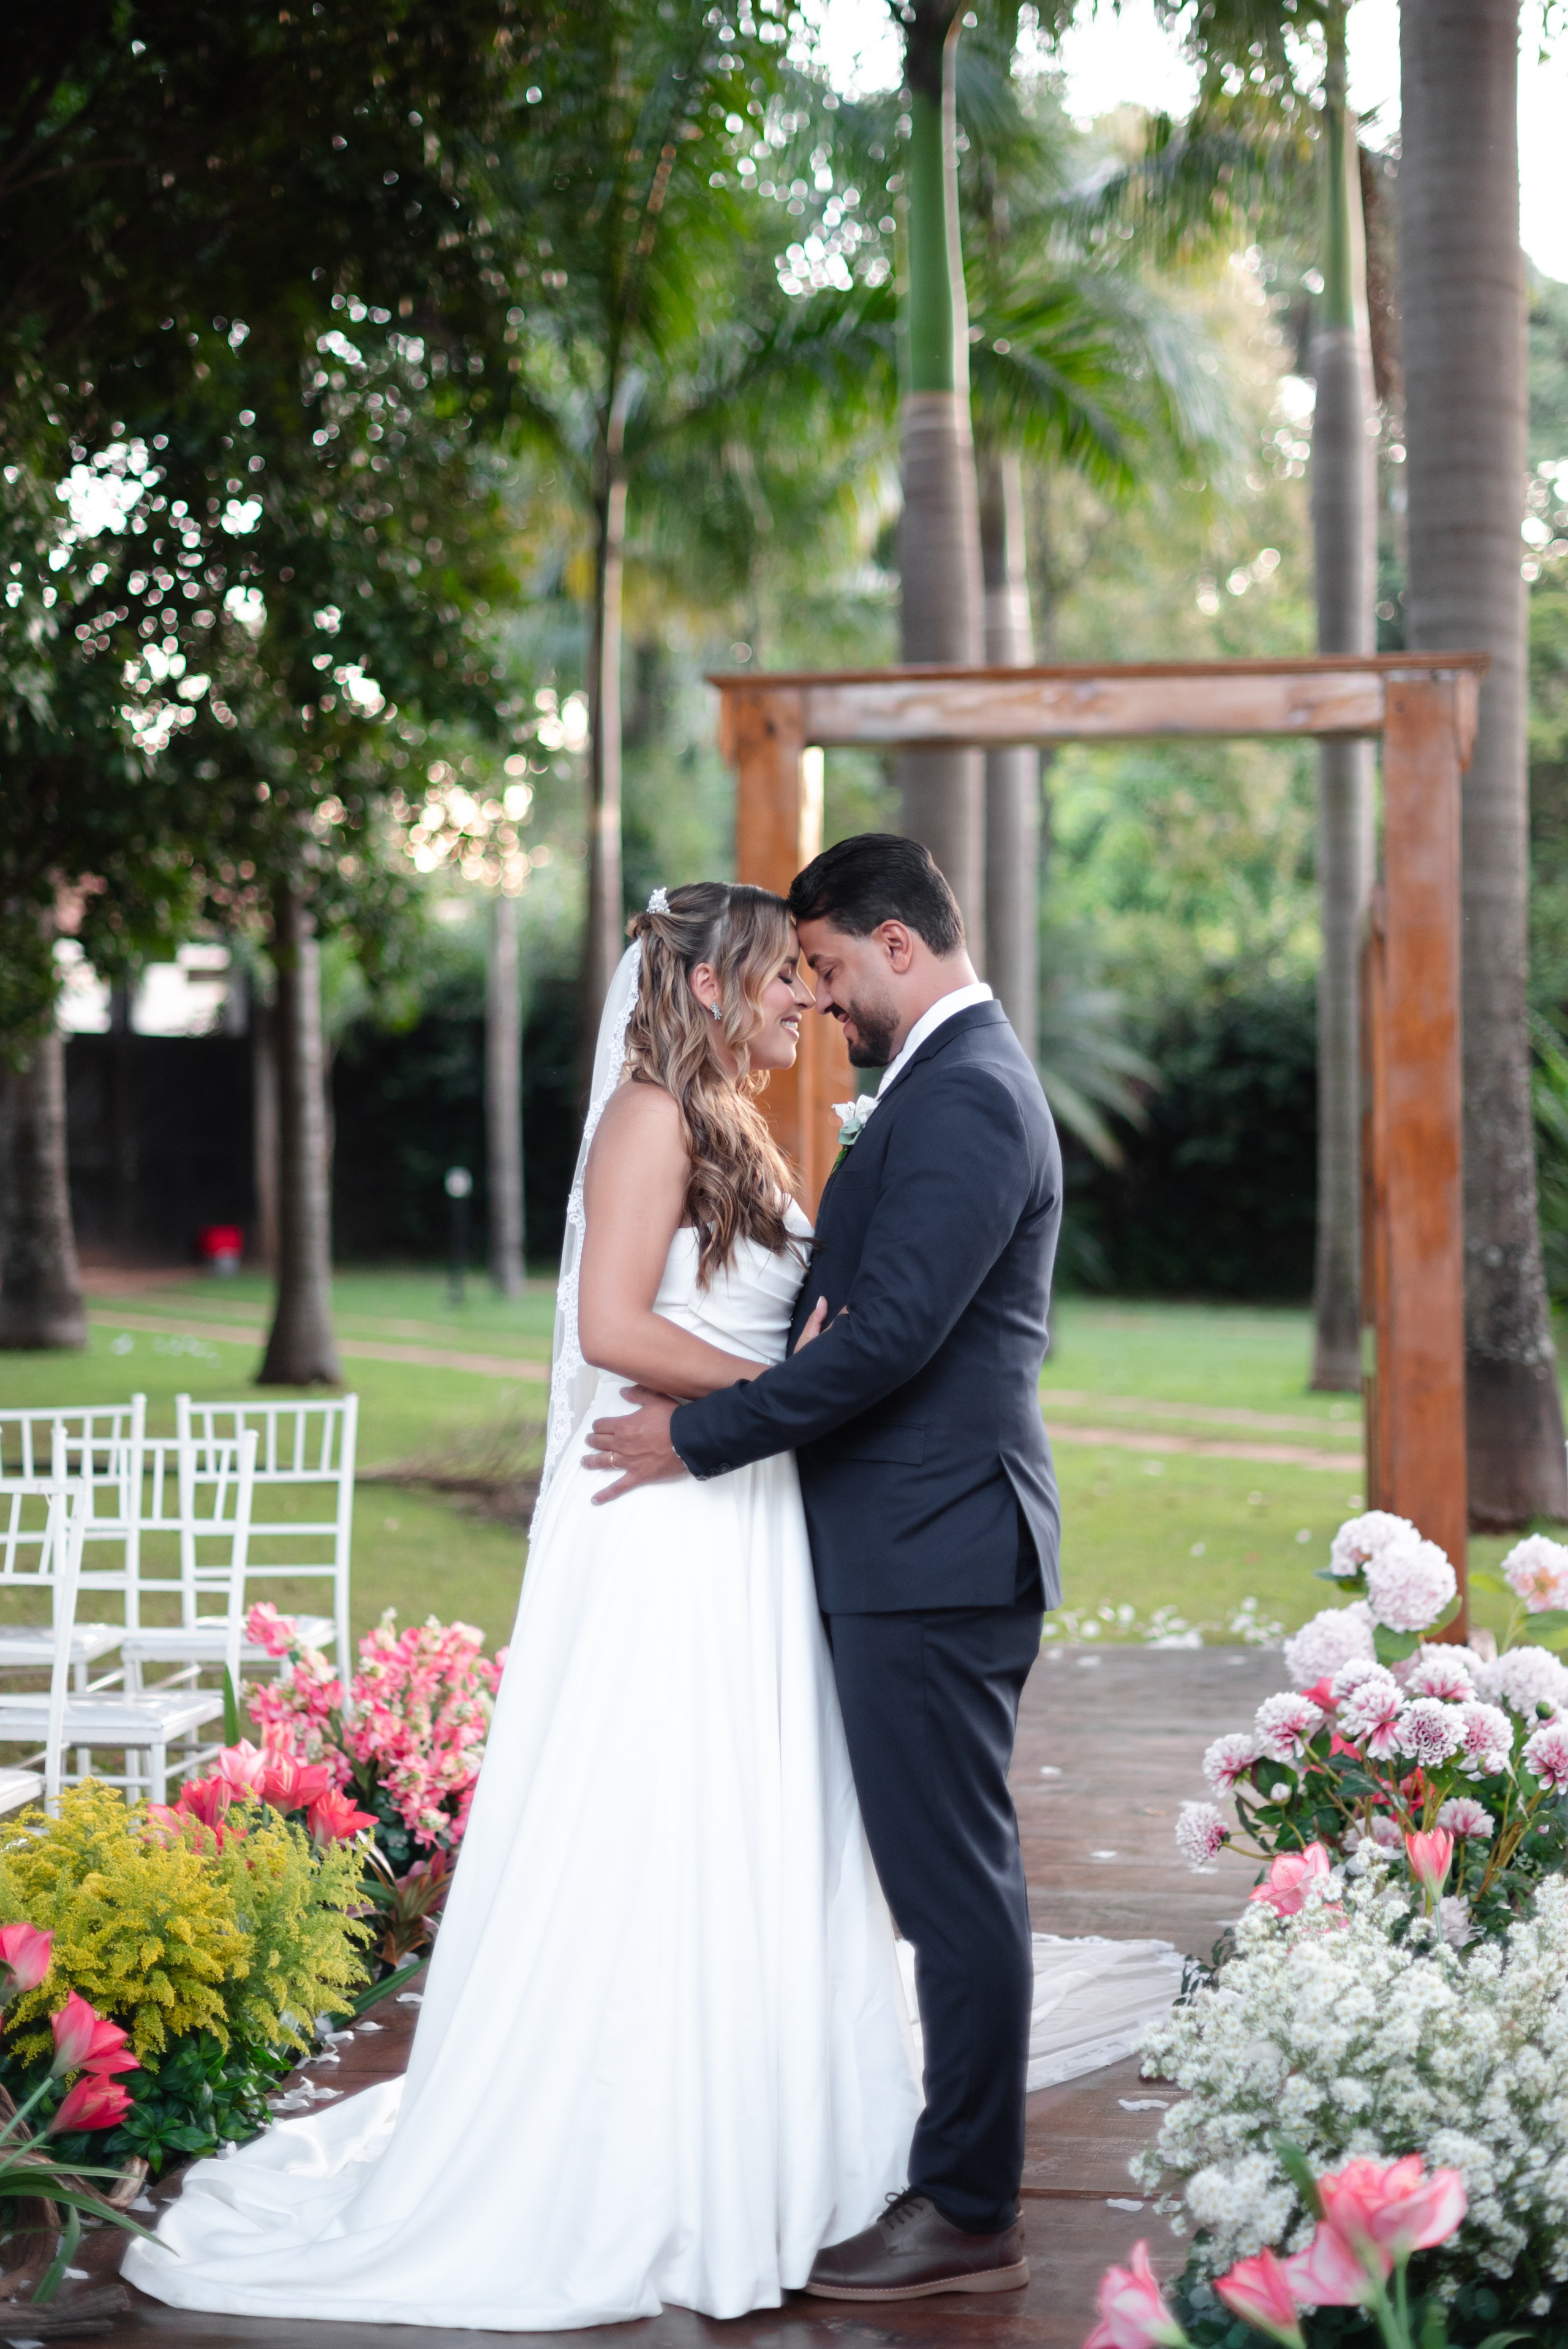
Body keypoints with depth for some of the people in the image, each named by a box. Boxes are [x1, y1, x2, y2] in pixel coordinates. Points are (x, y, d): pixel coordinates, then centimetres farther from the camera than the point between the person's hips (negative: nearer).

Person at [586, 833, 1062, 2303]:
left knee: (951, 1878, -4)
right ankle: (958, 2179, 22)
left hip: (931, 1550, -11)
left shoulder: (965, 1095, -16)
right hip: (922, 1543, 11)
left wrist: (704, 1433, -14)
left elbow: (891, 1334, -22)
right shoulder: (952, 1081, 18)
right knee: (948, 1876, 14)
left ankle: (968, 2218, 3)